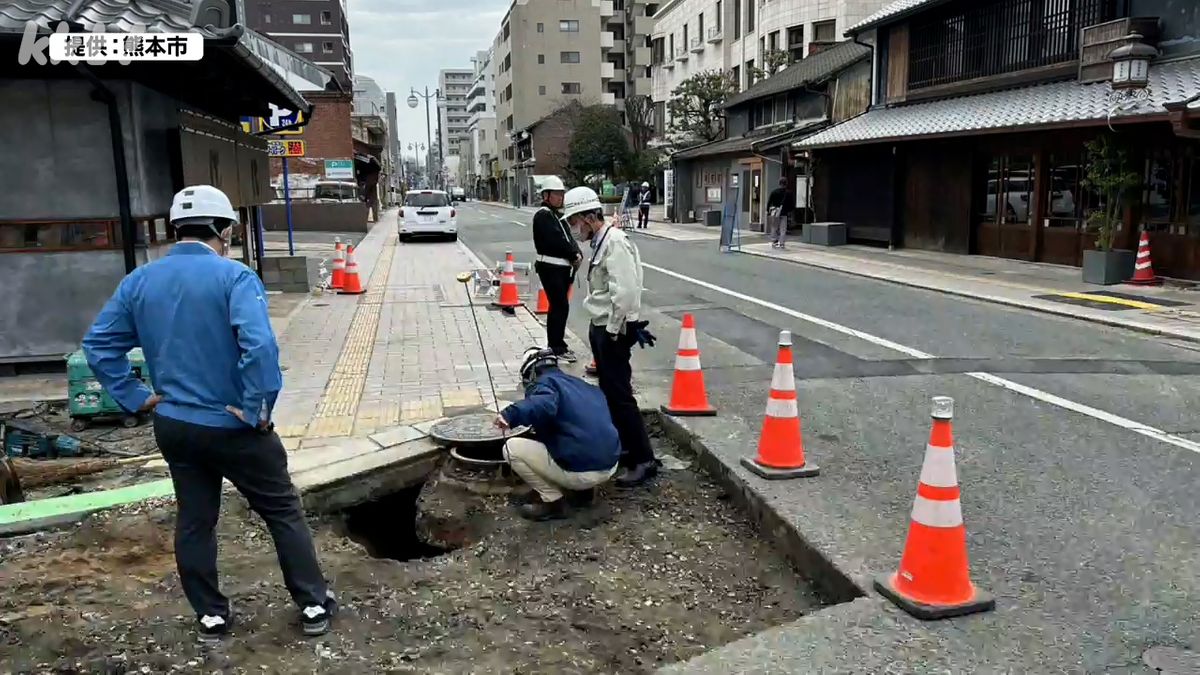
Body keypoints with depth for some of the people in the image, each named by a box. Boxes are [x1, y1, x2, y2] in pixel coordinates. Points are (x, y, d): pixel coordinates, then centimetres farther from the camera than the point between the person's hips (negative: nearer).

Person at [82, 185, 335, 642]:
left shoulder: (139, 281, 3)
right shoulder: (234, 276, -17)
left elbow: (98, 344, 5)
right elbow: (260, 346, -31)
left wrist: (135, 397, 6)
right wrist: (257, 409, -21)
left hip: (173, 426, 6)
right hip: (234, 426, -5)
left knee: (193, 522, 17)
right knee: (283, 514, 9)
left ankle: (210, 617, 28)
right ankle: (313, 606, 17)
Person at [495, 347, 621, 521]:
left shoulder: (543, 383, -2)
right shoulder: (583, 385, 22)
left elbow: (544, 405, -28)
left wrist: (510, 415, -34)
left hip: (580, 472, -8)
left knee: (511, 448, 4)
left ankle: (552, 501, 4)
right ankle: (584, 489, 23)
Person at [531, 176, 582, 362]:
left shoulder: (556, 214, 19)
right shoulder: (543, 215, -10)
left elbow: (568, 237, 14)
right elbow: (556, 240, -20)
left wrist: (577, 254, -4)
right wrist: (575, 255, -11)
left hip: (562, 266, 9)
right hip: (550, 267, -9)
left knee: (558, 305, 15)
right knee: (561, 306, -9)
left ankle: (555, 344, 25)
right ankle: (557, 347, -3)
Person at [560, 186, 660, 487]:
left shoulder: (615, 242, -18)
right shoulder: (600, 242, 12)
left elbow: (625, 292, -25)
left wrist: (614, 330, -18)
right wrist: (603, 328, 13)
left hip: (613, 330, -10)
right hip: (601, 327, 10)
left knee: (620, 394, -7)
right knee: (609, 391, 18)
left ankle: (644, 459, -1)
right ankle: (624, 445, 30)